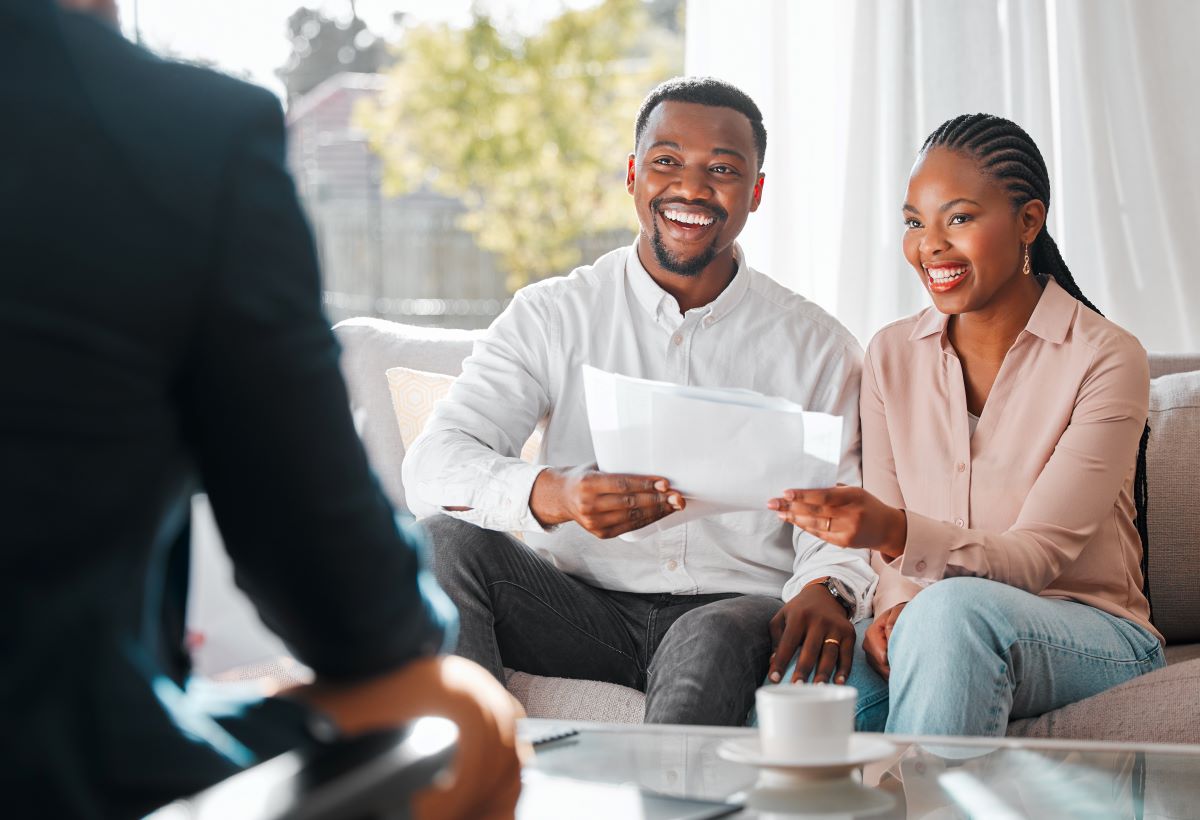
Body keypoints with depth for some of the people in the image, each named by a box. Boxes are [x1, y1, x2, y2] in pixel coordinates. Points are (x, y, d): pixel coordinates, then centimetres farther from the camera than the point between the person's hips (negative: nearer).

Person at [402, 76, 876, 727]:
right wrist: (551, 494, -29)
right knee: (445, 540, -25)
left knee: (711, 642, -37)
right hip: (581, 602, 2)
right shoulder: (551, 315, 6)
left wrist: (825, 591, -25)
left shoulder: (816, 347, 8)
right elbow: (434, 466, -7)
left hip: (736, 607, -2)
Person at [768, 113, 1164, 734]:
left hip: (1092, 642, -3)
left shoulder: (1107, 361, -9)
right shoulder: (892, 356, 7)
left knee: (954, 606, -37)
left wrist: (897, 532, -34)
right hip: (937, 635, 3)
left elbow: (1038, 555, -17)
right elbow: (885, 540, 7)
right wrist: (894, 607, -17)